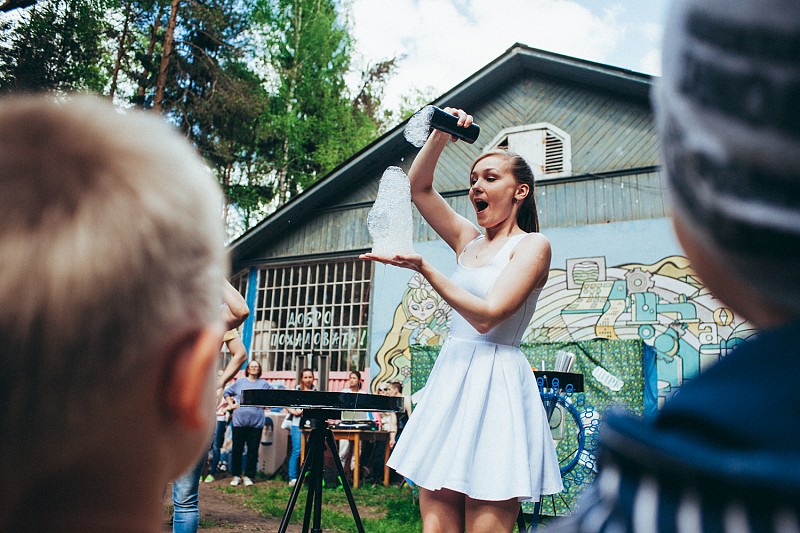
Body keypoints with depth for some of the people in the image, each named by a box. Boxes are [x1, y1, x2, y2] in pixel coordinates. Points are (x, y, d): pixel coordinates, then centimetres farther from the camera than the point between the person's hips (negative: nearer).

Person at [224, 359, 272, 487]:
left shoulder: (264, 384, 8)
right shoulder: (240, 382, 10)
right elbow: (227, 392, 17)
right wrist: (231, 404, 6)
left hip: (256, 421, 0)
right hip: (239, 420, 0)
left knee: (253, 450, 2)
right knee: (237, 449, 4)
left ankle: (248, 476, 11)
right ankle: (236, 475, 14)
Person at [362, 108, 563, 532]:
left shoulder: (532, 244, -3)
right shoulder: (469, 240, 16)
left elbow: (486, 316, -15)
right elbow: (418, 186, 15)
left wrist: (424, 268, -20)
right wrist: (441, 135, 2)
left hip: (496, 382, -6)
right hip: (449, 378, 7)